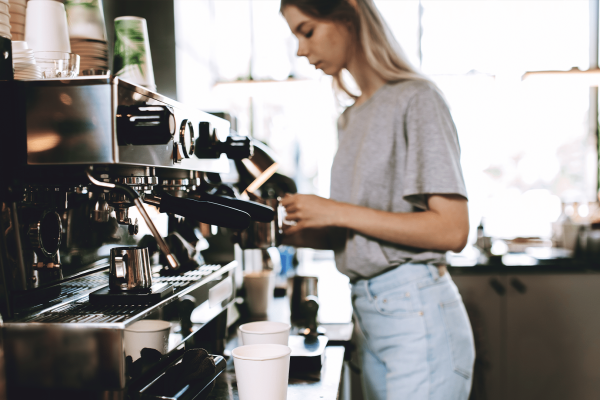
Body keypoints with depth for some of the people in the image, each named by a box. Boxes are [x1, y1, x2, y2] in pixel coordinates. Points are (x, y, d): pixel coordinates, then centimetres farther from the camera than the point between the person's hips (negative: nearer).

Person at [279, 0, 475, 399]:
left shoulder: (416, 99, -10)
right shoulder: (353, 118, 13)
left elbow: (452, 230, -18)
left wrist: (339, 212, -16)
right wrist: (298, 234, -1)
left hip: (416, 311, -7)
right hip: (371, 314, 7)